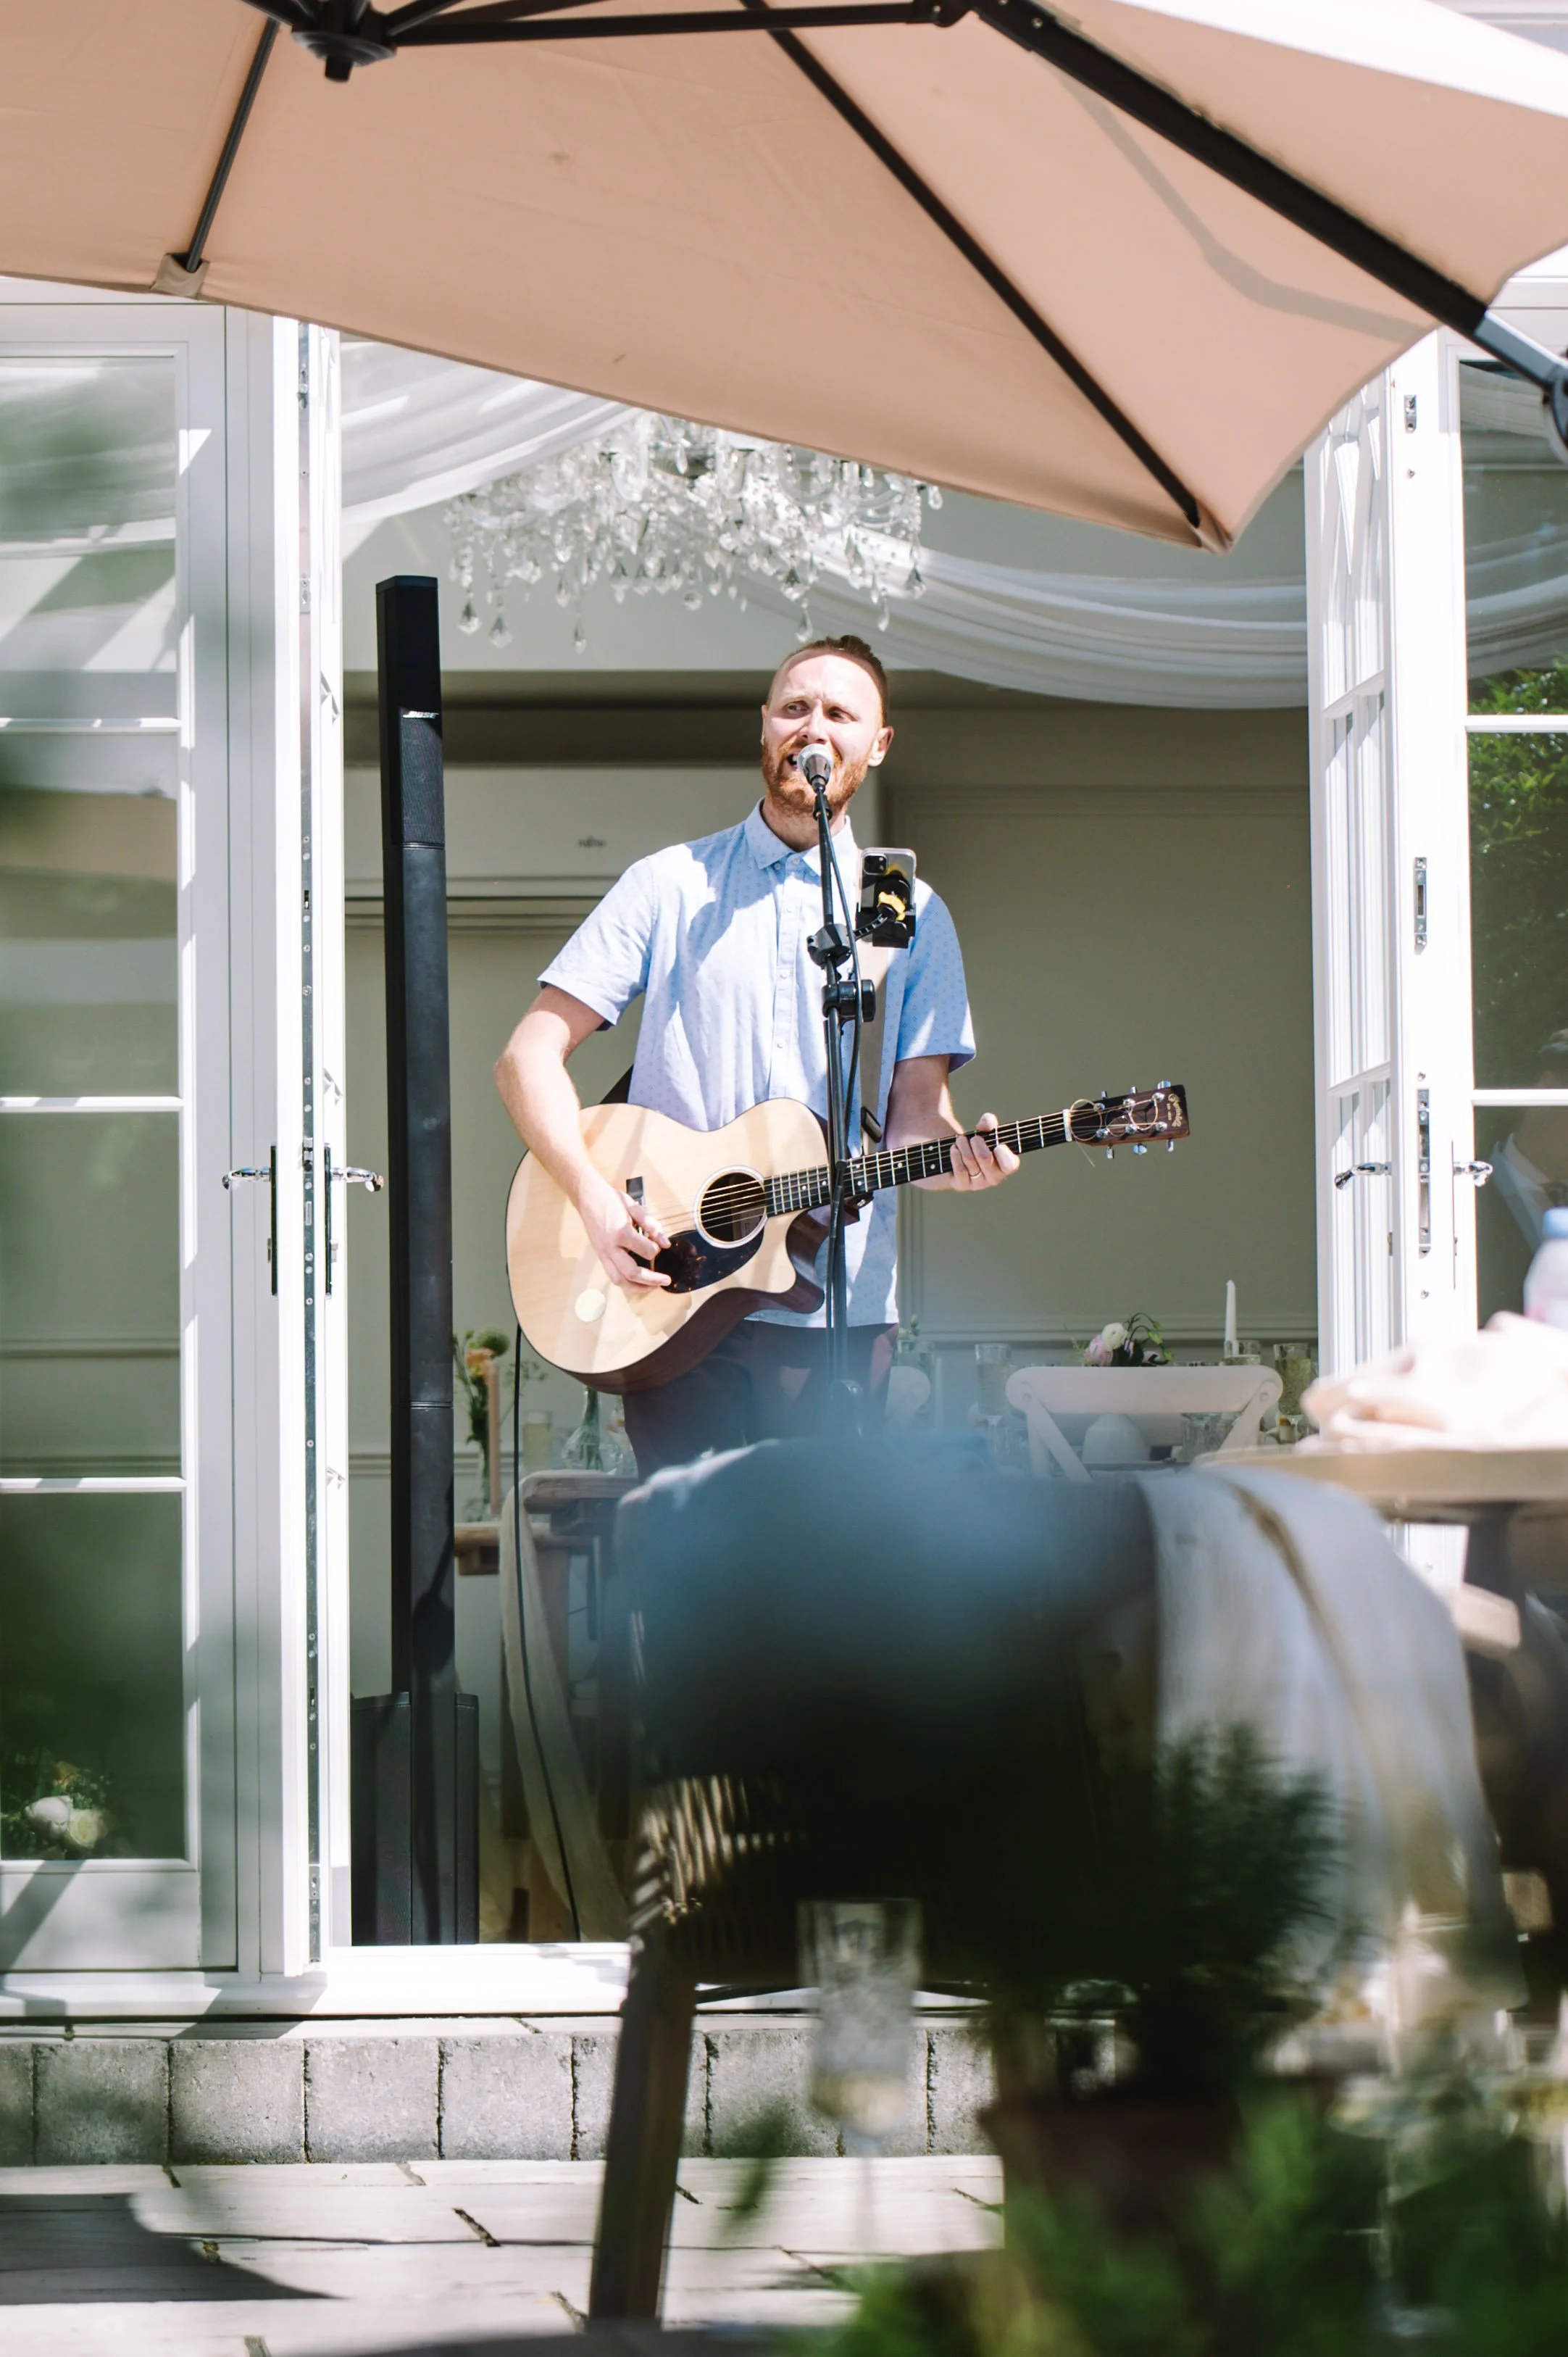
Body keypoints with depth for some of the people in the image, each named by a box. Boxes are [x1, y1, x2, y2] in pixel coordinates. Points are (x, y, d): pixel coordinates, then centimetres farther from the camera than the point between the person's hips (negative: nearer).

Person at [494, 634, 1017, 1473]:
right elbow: (529, 1058, 4)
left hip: (837, 1308, 1)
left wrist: (957, 1154, -14)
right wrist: (596, 1200, -10)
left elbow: (914, 1110, 10)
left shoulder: (910, 915, 13)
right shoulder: (672, 886, 8)